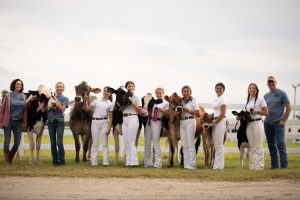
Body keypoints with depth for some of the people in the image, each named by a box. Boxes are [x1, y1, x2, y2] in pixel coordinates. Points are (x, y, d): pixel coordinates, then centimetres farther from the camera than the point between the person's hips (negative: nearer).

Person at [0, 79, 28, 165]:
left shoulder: (24, 97, 7)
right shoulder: (8, 96, -1)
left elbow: (25, 109, 8)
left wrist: (25, 122, -1)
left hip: (18, 122, 3)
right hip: (8, 121, -3)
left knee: (17, 142, 0)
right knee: (7, 141, -1)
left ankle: (10, 159, 19)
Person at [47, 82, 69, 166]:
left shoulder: (65, 98, 5)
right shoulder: (51, 97, 13)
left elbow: (62, 109, -8)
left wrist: (56, 100, -10)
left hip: (60, 122, -3)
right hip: (51, 121, 3)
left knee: (59, 142, -10)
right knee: (53, 143, 4)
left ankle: (61, 161, -4)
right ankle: (55, 160, 11)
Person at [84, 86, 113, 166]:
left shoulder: (110, 104, 7)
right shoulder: (96, 100, 10)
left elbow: (110, 117, 3)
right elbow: (87, 109, 5)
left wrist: (109, 128, -6)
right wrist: (86, 100, -5)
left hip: (104, 122, -1)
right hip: (95, 122, 1)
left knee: (105, 143, 0)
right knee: (95, 143, 3)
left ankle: (106, 162, 2)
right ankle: (94, 162, 6)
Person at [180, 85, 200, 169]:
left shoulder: (193, 101, -2)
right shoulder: (181, 101, 12)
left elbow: (198, 114, -6)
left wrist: (188, 110, -16)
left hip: (190, 121, -6)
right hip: (182, 122, 6)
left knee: (190, 144, -6)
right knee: (184, 145, 8)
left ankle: (191, 164, -4)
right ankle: (185, 163, 13)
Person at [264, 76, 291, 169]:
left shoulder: (281, 93, -2)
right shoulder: (266, 96, 14)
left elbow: (288, 108, -5)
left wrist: (283, 121, -11)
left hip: (278, 123, -6)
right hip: (267, 123, 6)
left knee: (280, 144, -10)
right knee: (271, 145, 8)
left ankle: (284, 165, -10)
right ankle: (274, 165, 13)